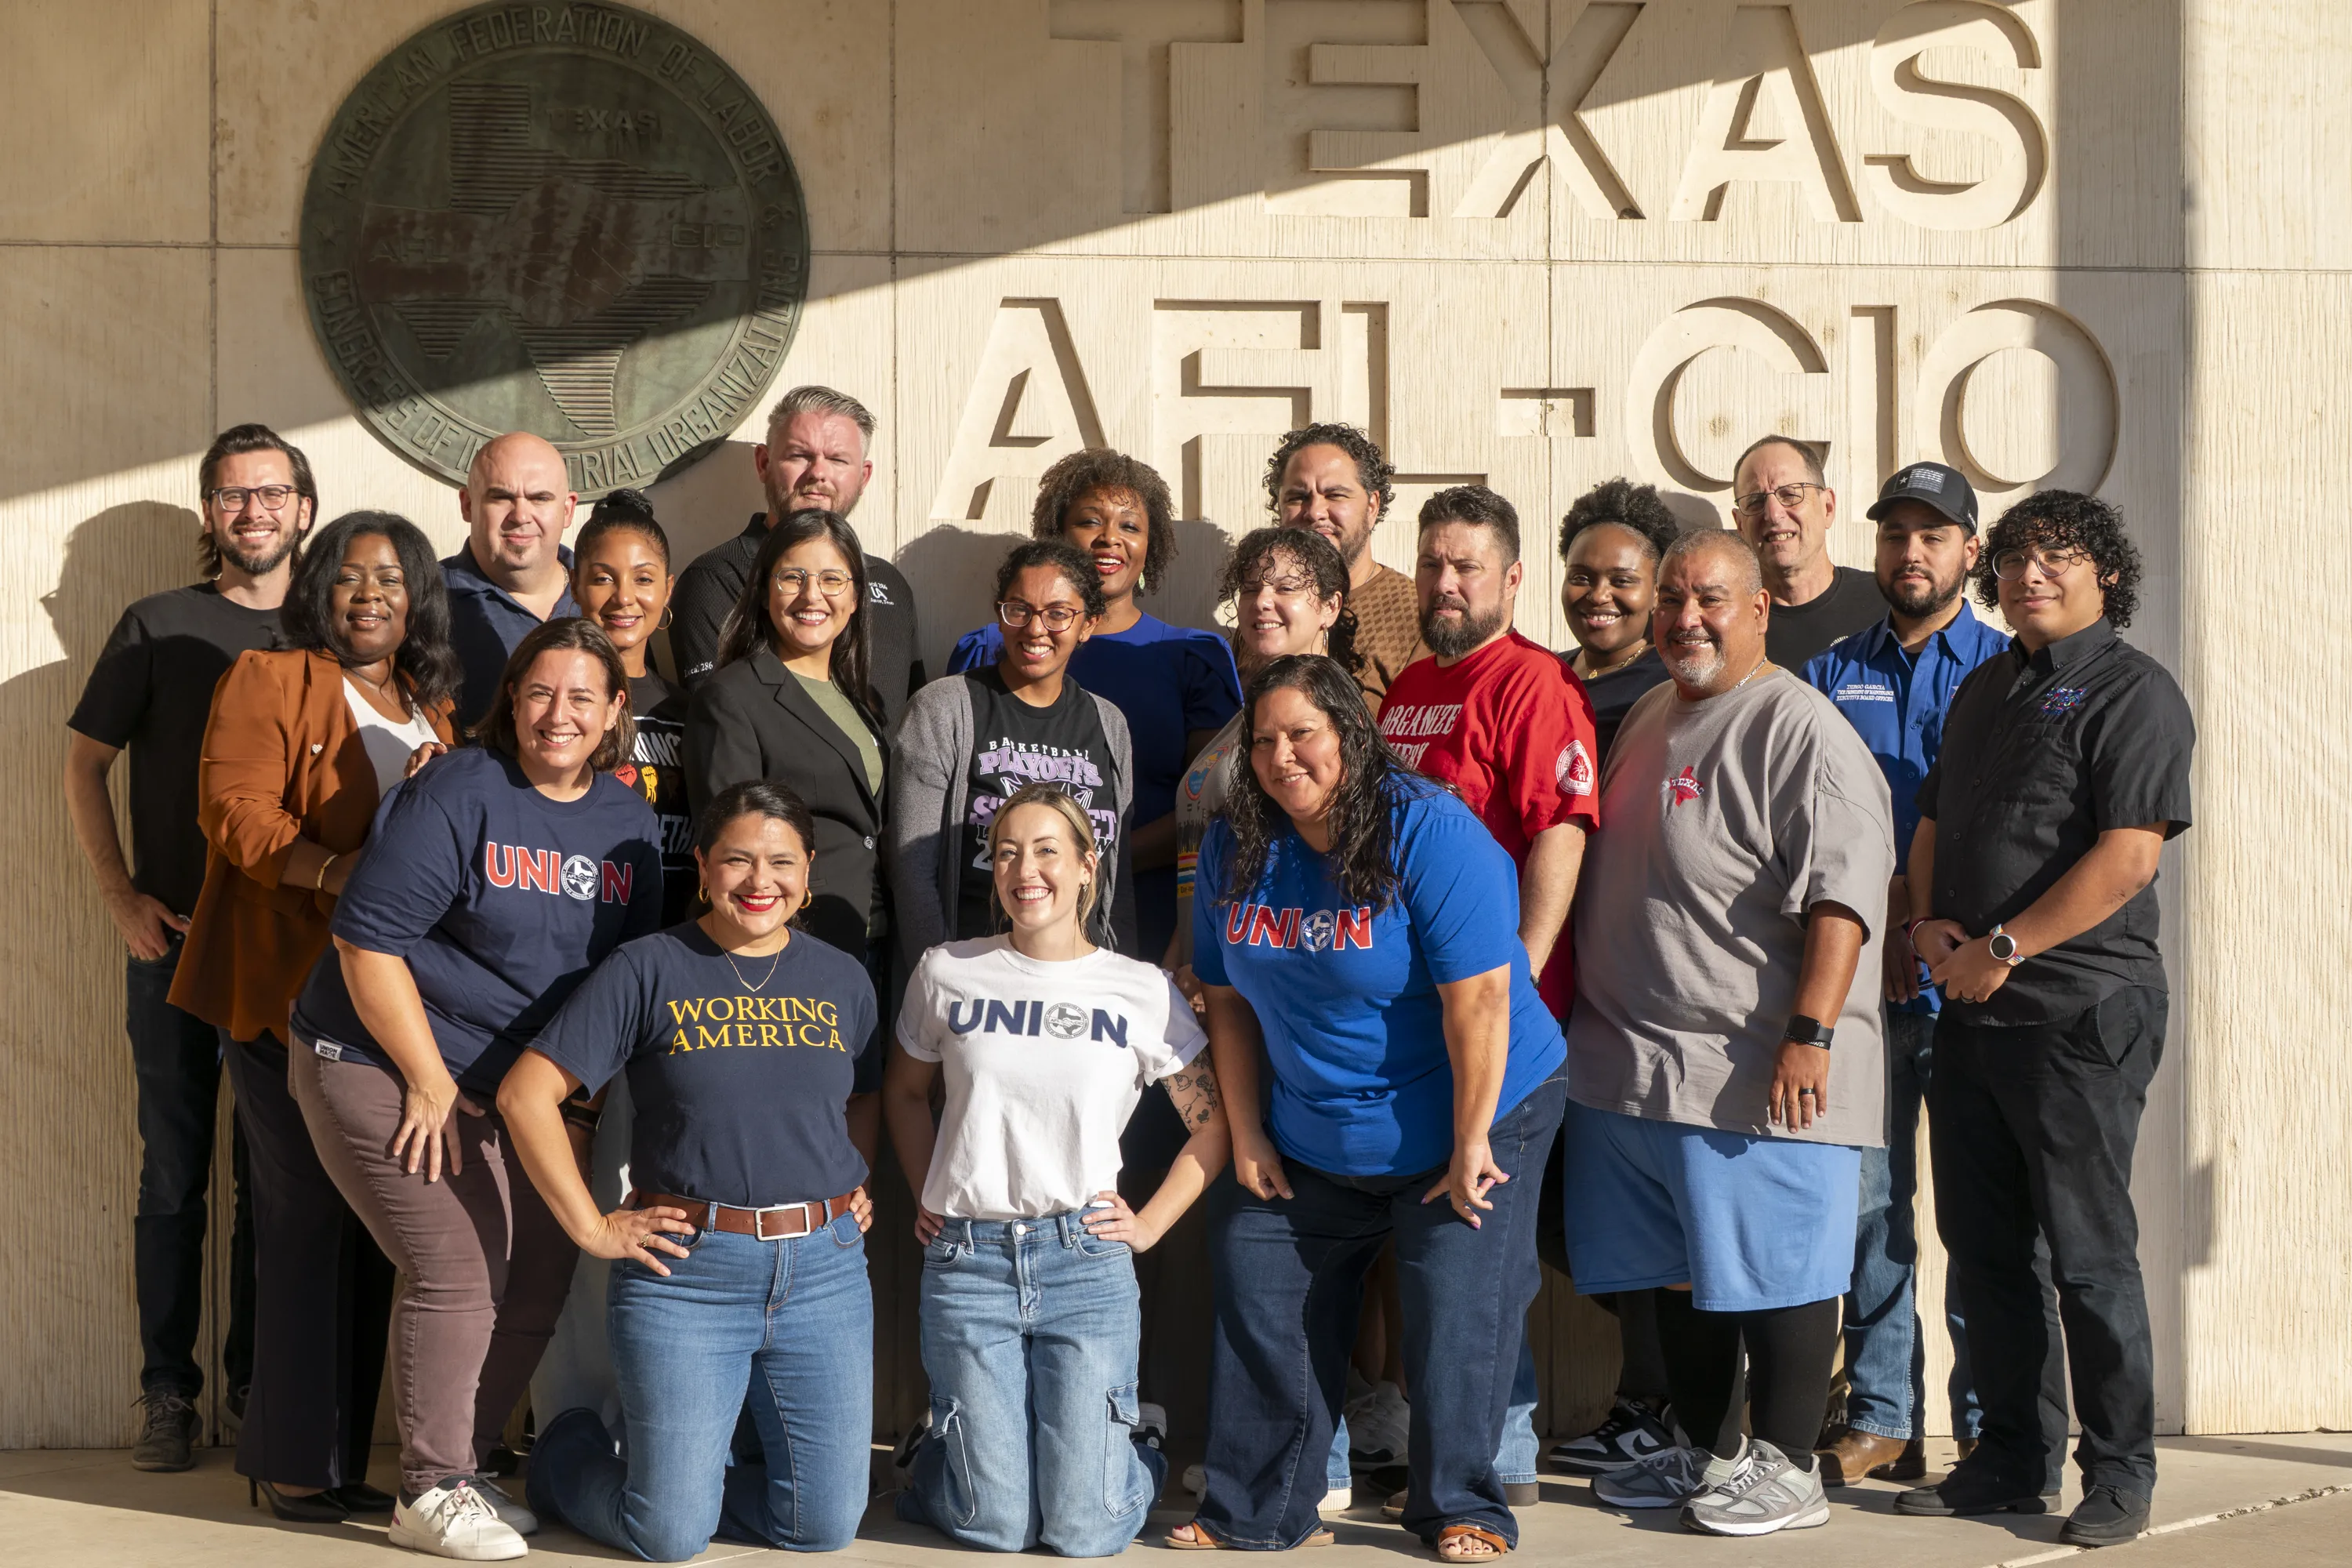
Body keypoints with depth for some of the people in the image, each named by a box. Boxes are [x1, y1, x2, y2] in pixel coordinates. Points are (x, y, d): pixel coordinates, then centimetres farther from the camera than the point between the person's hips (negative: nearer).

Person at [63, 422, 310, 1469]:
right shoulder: (159, 627, 2)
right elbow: (84, 765, 5)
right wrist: (123, 898, -4)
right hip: (175, 944, -1)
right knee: (174, 1176, 4)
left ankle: (257, 1387, 17)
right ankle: (168, 1392, 13)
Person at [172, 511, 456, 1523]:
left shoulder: (432, 708, 19)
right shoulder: (269, 681, 0)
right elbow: (236, 813, -11)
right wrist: (336, 870, -24)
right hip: (289, 992, -6)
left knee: (369, 1222, 6)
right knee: (309, 1219, -7)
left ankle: (343, 1456, 14)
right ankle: (291, 1461, 1)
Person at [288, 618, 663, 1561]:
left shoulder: (629, 821, 5)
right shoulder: (458, 795, -16)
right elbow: (367, 941, -18)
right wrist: (430, 1084, -16)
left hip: (509, 1084, 7)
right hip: (378, 1065, -7)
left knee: (538, 1279, 6)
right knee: (459, 1272, -11)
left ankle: (460, 1468, 23)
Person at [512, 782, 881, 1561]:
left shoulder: (841, 978, 9)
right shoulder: (650, 969, -4)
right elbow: (525, 1094, -6)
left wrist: (858, 1189, 10)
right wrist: (591, 1227, -8)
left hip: (824, 1270, 4)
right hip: (685, 1271, -4)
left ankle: (690, 1464, 32)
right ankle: (565, 1444, 32)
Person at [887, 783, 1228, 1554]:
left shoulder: (1143, 992, 1)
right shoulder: (947, 974, 3)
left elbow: (1213, 1125, 10)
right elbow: (904, 1091, 21)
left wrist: (1149, 1223, 3)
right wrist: (928, 1197, 11)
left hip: (1086, 1262, 0)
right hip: (968, 1261, 0)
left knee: (1083, 1532, -2)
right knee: (994, 1527, 1)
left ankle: (1136, 1441, 31)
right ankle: (939, 1456, 34)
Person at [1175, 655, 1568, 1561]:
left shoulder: (1428, 831, -20)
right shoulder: (1235, 850, 0)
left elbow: (1479, 994, -22)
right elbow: (1229, 999, 6)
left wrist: (1472, 1144, -22)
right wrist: (1245, 1134, 2)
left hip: (1466, 1119, -5)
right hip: (1313, 1140, 6)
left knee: (1455, 1311, -5)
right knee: (1259, 1299, 4)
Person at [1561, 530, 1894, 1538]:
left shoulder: (1800, 729, -11)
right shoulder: (1648, 719, 17)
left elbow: (1843, 894, -19)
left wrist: (1809, 1033, -25)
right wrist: (1597, 1022, 24)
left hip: (1756, 1069, -8)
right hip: (1631, 1060, 9)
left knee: (1771, 1268, -1)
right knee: (1675, 1269, 15)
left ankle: (1785, 1466, 10)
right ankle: (1703, 1453, 27)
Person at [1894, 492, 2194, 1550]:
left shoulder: (2132, 692, -9)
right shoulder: (1985, 689, 16)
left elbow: (2127, 856, -19)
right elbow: (1934, 821, 21)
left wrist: (2001, 950, -19)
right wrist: (1929, 923, 1)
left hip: (2081, 1014, -8)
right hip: (1972, 1014, 8)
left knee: (2090, 1254, -1)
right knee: (1981, 1246, 12)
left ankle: (2119, 1474, 11)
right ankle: (2008, 1461, 23)